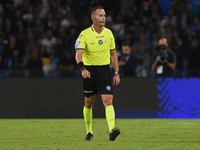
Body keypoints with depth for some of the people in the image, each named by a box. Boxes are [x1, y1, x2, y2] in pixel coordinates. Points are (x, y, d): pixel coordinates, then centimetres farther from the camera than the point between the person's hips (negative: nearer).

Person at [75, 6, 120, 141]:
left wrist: (117, 73, 9)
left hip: (105, 70, 2)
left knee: (108, 100, -14)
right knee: (89, 103, 9)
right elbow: (78, 54, -19)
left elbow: (113, 54, 14)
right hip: (89, 71, -2)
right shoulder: (84, 34, -8)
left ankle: (112, 130, -26)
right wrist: (83, 69, -36)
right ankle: (89, 132, 24)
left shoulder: (108, 33, 5)